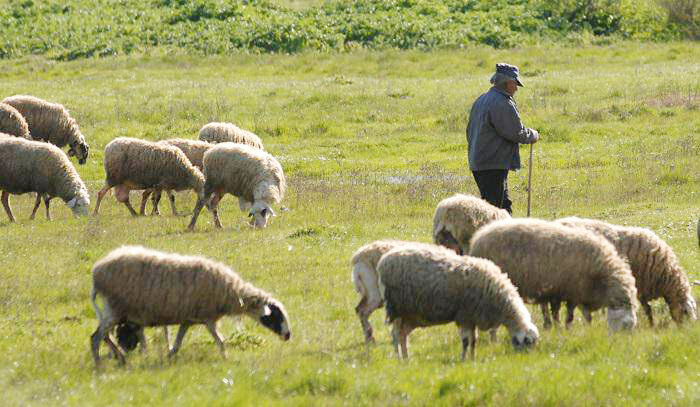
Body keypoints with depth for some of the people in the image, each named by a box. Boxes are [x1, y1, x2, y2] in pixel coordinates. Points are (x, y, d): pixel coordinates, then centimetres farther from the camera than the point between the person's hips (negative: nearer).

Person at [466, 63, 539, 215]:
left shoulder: (480, 101, 16)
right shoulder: (502, 104, -16)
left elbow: (469, 131, 23)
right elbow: (516, 133, -15)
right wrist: (533, 135, 4)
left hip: (477, 163, 10)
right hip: (494, 166, -10)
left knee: (504, 204, 17)